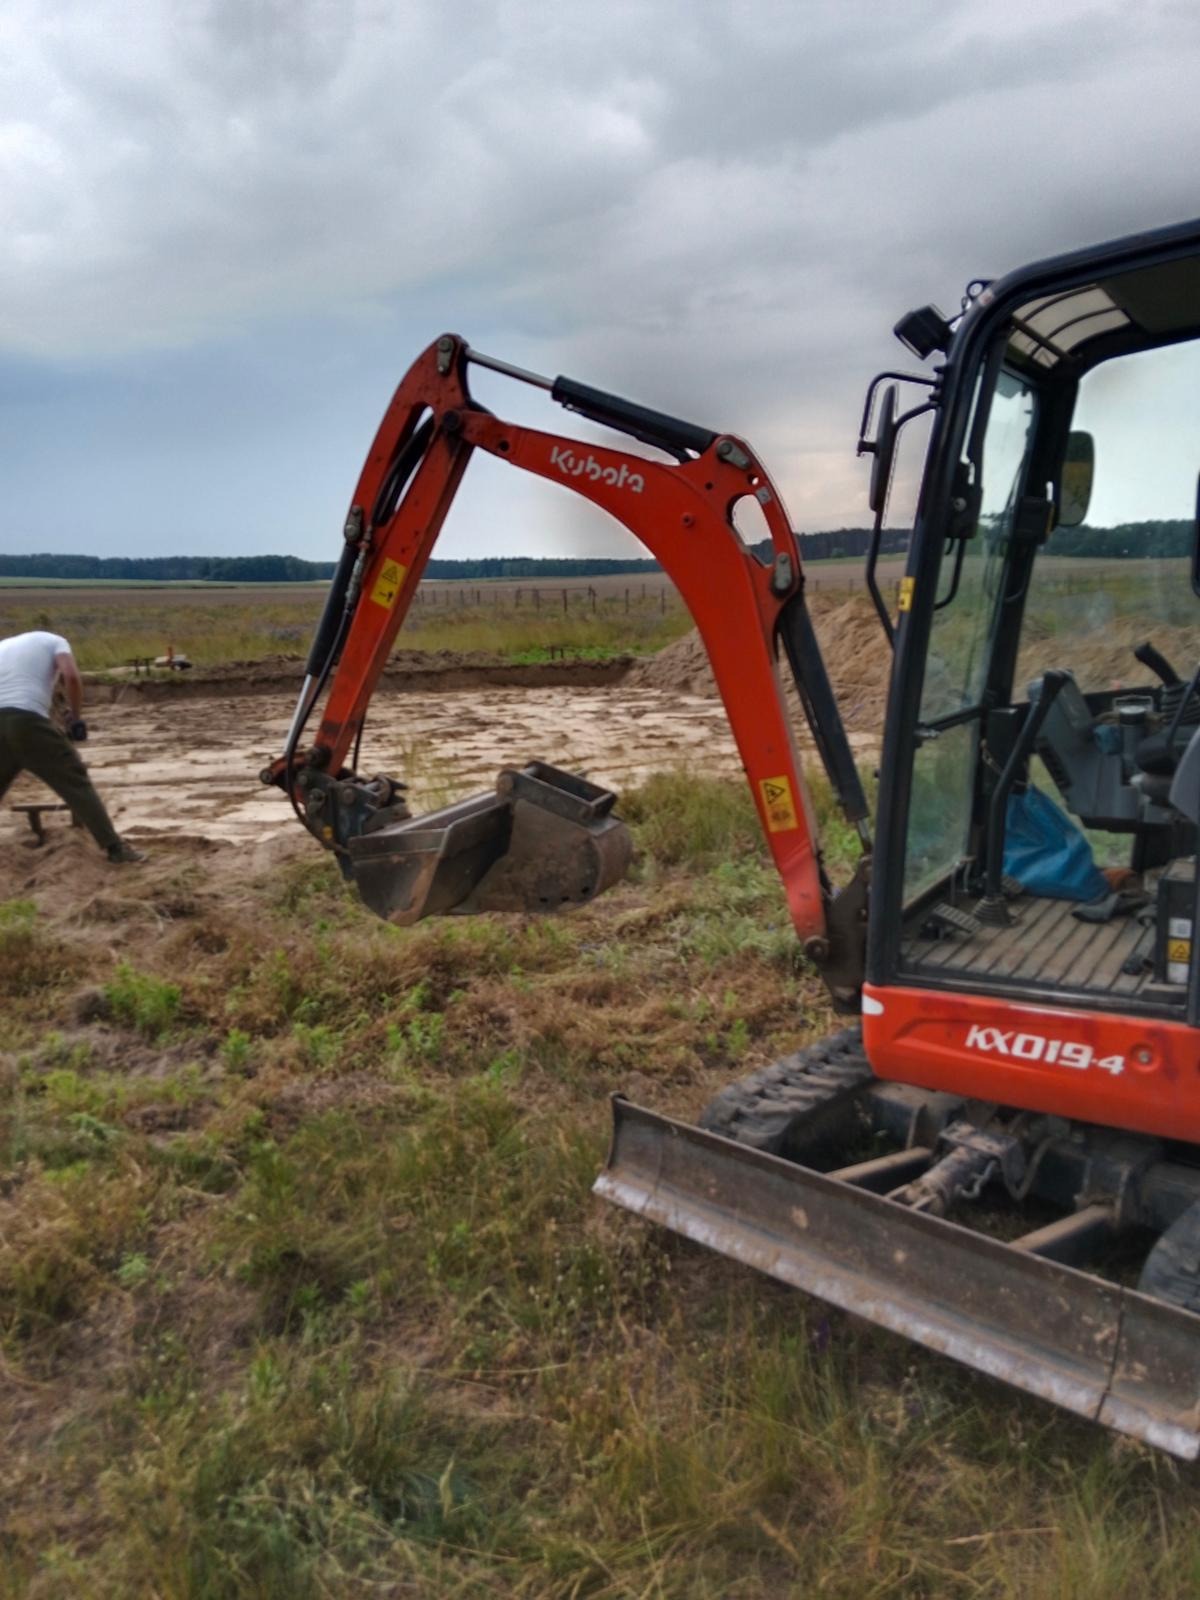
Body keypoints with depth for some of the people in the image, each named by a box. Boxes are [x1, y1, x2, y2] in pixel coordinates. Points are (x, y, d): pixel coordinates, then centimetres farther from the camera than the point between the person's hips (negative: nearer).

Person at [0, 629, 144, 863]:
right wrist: (76, 717, 5)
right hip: (27, 720, -5)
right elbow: (71, 676, -5)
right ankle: (114, 846, -5)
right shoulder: (53, 641, 16)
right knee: (76, 782, 0)